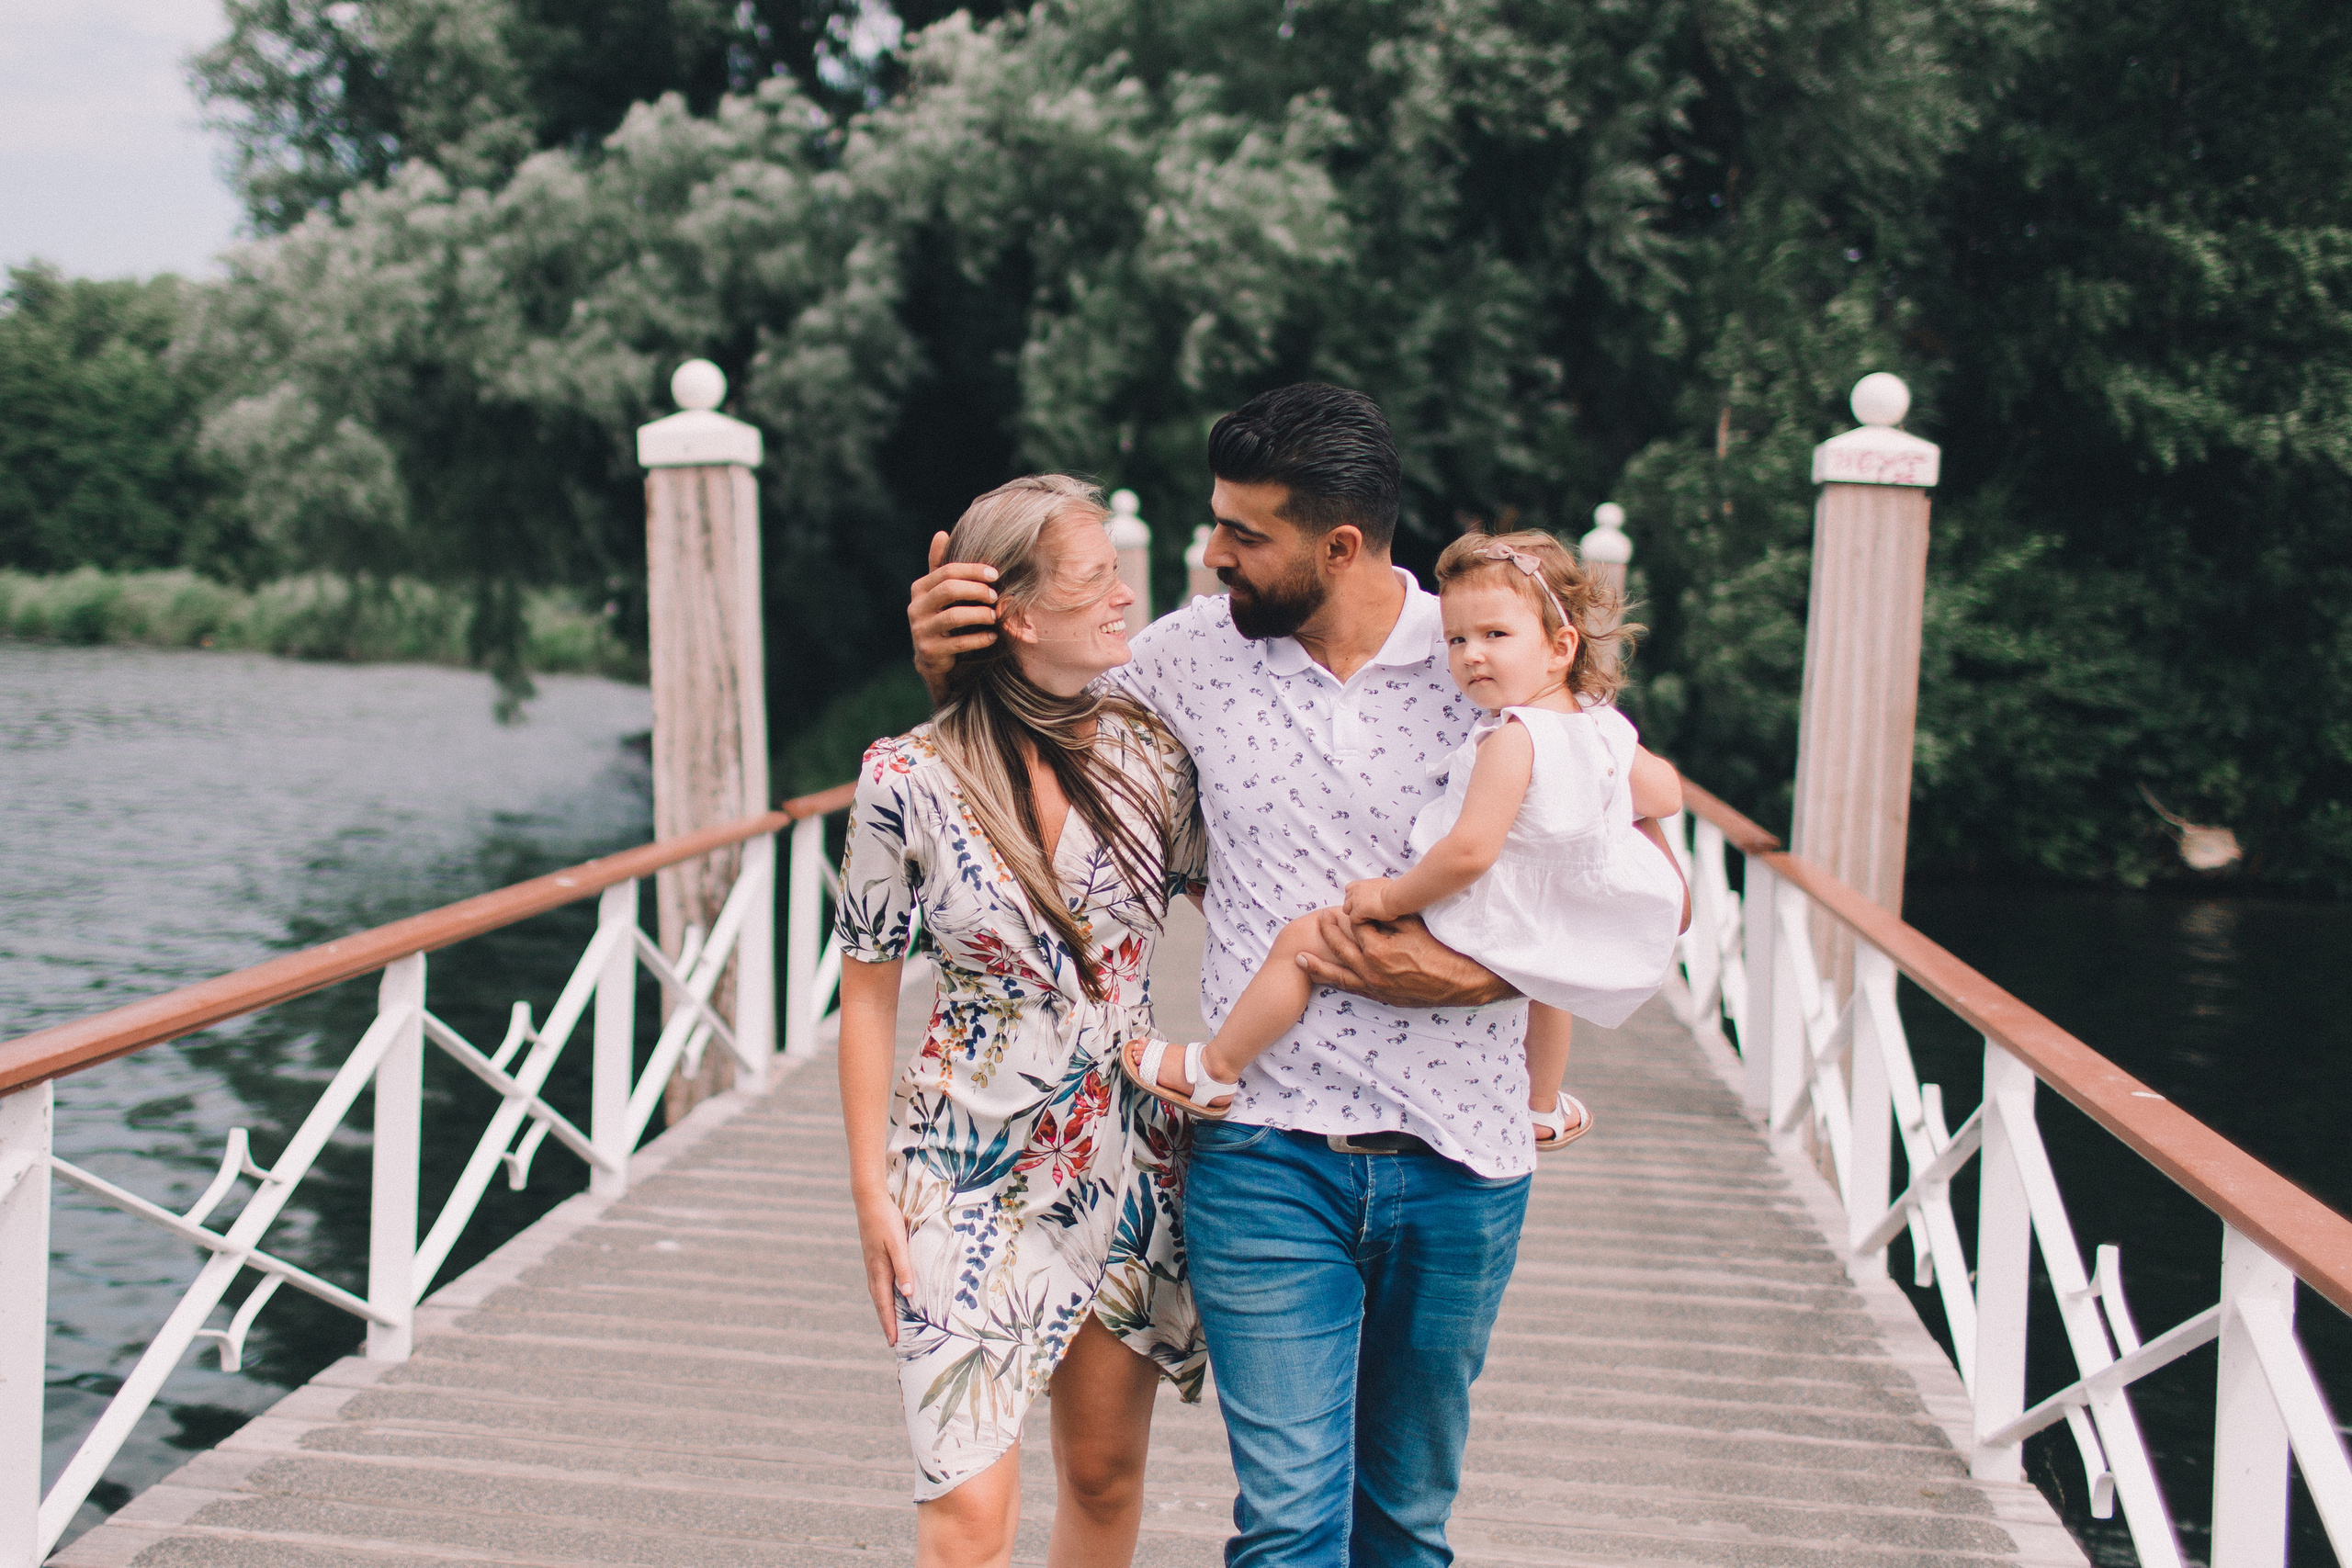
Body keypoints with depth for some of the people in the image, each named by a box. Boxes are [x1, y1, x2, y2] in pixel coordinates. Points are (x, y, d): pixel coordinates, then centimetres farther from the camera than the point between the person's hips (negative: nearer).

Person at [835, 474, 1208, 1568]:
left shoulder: (1147, 752, -3)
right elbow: (868, 994, -4)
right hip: (972, 1174, -3)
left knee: (1106, 1477, 15)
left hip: (1127, 1164, 4)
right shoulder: (908, 781, -11)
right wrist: (871, 1189, -3)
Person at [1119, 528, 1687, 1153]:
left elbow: (1469, 852, -32)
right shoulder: (1606, 727, -1)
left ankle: (1214, 1070, 12)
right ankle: (1544, 1111, 63)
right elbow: (1666, 796, 14)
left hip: (1472, 928, -9)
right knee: (1545, 976, 45)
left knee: (1302, 939, -2)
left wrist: (1394, 896, -19)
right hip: (1550, 932, 9)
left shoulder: (1512, 738, -26)